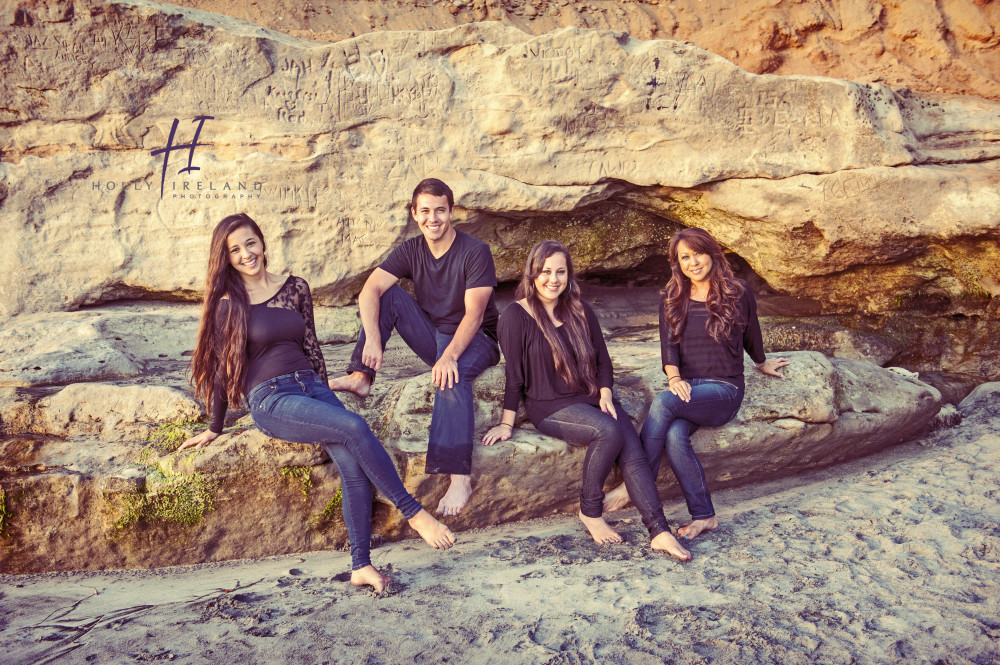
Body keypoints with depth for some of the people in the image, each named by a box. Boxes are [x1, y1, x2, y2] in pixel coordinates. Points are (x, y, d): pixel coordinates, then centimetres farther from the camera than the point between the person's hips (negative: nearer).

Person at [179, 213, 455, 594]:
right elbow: (221, 369, 7)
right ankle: (414, 512, -19)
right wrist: (215, 429, 13)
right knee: (355, 427, -28)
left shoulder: (295, 288, 12)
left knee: (353, 463, -22)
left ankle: (360, 566, -18)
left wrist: (325, 398, 14)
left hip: (311, 387, 4)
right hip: (271, 400, -4)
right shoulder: (227, 304, 2)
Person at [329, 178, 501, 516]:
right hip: (432, 335, 5)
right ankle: (361, 377, -17)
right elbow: (370, 290, -14)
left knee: (451, 377, -38)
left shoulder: (475, 252, -15)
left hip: (474, 339, -5)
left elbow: (474, 314, -24)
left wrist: (450, 355, -40)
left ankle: (460, 479, -44)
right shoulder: (410, 251, -1)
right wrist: (372, 338, -32)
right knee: (388, 294, -12)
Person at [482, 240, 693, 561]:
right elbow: (514, 373, -6)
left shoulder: (580, 311, 10)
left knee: (633, 452, -20)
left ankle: (660, 532, -23)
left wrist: (605, 394, -2)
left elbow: (603, 360, 14)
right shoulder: (516, 316, -5)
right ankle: (590, 512, -12)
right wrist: (507, 424, -5)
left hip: (591, 398, 5)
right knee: (609, 431, -30)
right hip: (549, 407, -5)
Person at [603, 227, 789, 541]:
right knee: (674, 435, -31)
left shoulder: (738, 292, 3)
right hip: (686, 387, 3)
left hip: (724, 389, -3)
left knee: (663, 402, -33)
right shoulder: (671, 299, 11)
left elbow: (750, 334, 20)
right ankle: (704, 516, -19)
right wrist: (674, 377, -18)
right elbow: (668, 342, 0)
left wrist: (762, 363, 35)